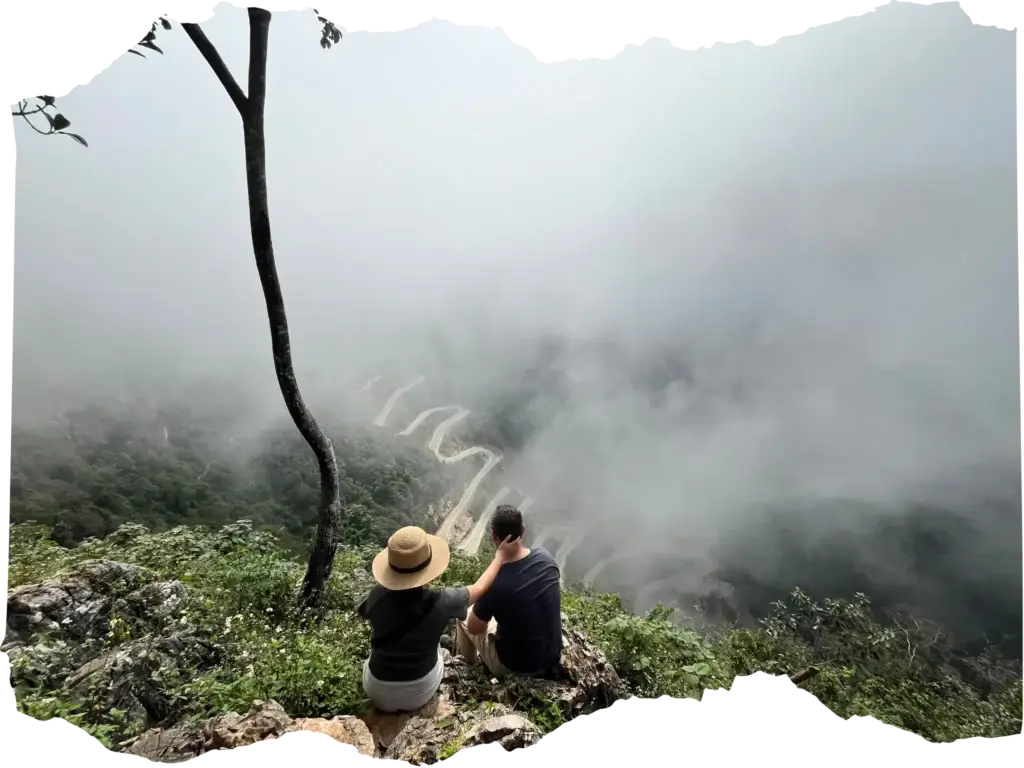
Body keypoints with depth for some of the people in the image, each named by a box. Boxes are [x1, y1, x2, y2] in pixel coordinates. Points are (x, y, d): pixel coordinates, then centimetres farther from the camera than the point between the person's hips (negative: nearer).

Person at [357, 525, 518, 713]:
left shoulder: (377, 596, -22)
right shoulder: (441, 602, -26)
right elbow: (479, 588, -6)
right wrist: (501, 556, 7)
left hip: (378, 693, 1)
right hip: (422, 692, -1)